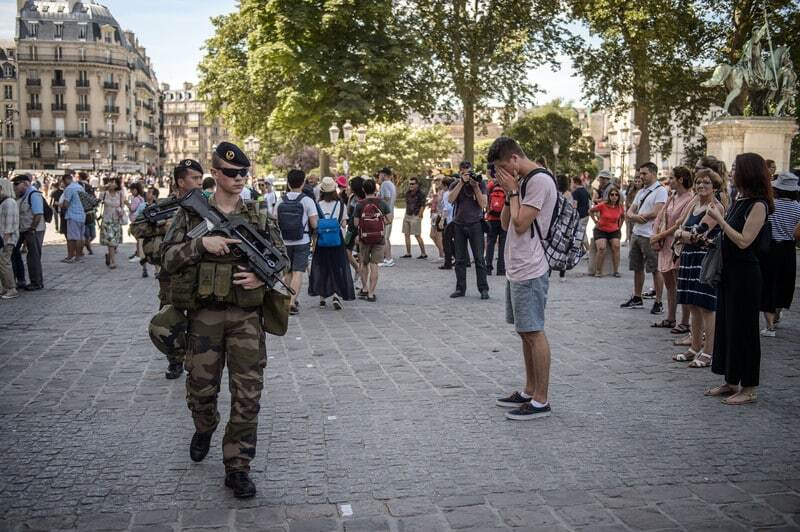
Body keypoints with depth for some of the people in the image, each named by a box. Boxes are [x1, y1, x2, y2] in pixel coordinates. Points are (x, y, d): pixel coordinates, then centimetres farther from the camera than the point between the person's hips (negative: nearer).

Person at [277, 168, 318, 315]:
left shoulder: (281, 201, 2)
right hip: (302, 242, -4)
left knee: (288, 272, 16)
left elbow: (276, 222, 4)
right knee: (298, 272, -5)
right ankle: (292, 302, -14)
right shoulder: (307, 201, -8)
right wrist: (317, 219, 10)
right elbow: (314, 224, -10)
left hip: (285, 242, 4)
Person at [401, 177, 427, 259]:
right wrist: (407, 213, 12)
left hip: (415, 216, -7)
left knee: (417, 235, -7)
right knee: (406, 234, 7)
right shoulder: (408, 193, 11)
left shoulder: (421, 194, -9)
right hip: (407, 215, 7)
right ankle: (408, 253, 13)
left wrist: (419, 216, -12)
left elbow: (422, 206, -10)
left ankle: (423, 253, 0)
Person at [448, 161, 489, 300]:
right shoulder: (455, 184, 6)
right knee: (460, 259, 4)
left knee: (479, 258, -4)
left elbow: (483, 204, -6)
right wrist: (461, 182, -15)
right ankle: (460, 288, 10)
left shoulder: (480, 183, 2)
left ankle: (483, 289, 0)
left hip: (475, 224, -2)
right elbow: (450, 199, -13)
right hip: (459, 225, 2)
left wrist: (475, 187, -13)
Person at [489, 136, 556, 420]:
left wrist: (512, 191, -9)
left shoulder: (540, 180, -15)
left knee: (533, 332, -5)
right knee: (525, 332, 15)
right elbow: (505, 223, 15)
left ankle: (540, 401, 1)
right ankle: (529, 391, 25)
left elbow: (520, 224, -19)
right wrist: (509, 192, 3)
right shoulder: (521, 181, 16)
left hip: (530, 271, -10)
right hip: (517, 269, 10)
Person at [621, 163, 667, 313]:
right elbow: (629, 212, 14)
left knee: (655, 269, -3)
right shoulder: (641, 192, 17)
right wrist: (633, 216, -11)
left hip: (651, 236, -8)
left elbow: (656, 213, -19)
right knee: (637, 268, 14)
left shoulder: (660, 190, -8)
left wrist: (634, 216, -7)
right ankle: (637, 299, 25)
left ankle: (658, 302, 3)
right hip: (637, 234, 8)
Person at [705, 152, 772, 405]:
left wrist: (720, 219, -16)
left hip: (745, 275, -9)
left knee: (743, 328, -2)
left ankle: (749, 389, 9)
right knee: (726, 325, 13)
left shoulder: (758, 204, -14)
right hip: (728, 271, 9)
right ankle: (731, 382, 24)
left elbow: (743, 241, -21)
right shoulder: (739, 201, 11)